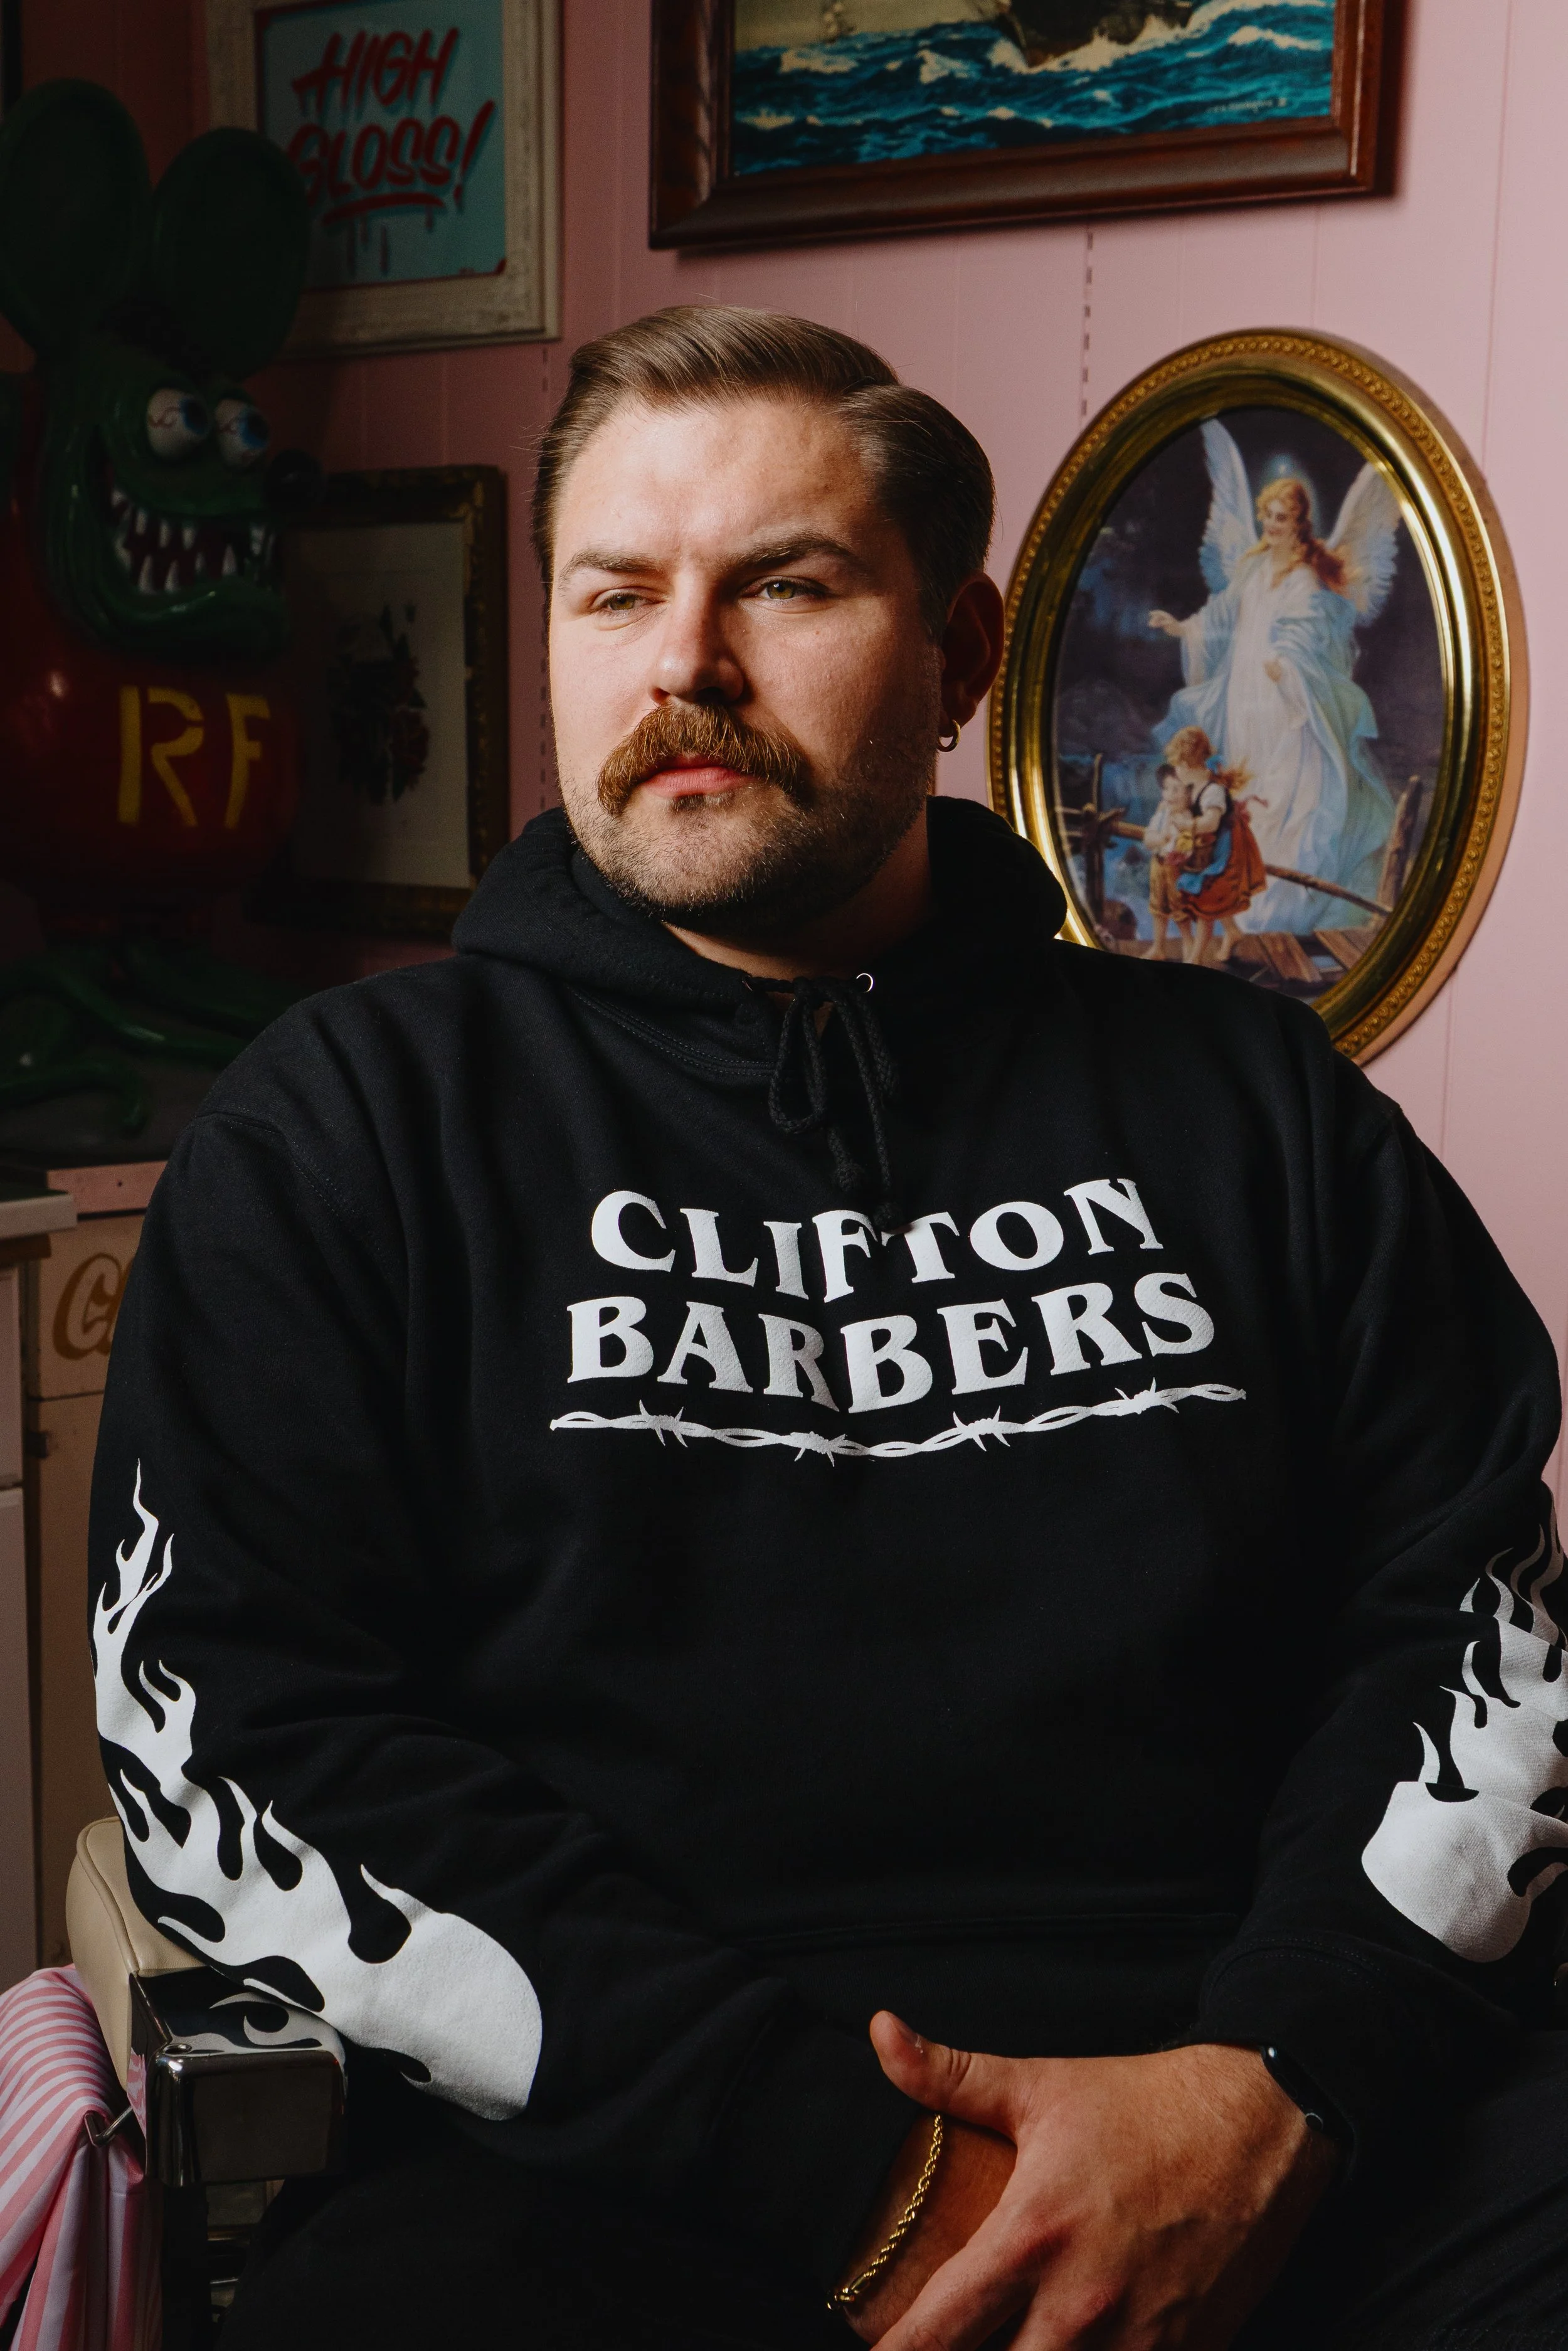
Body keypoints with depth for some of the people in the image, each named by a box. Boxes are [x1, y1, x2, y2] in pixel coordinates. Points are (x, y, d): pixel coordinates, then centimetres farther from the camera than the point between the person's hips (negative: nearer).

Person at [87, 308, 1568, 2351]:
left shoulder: (1246, 1098, 15)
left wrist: (1281, 2083, -9)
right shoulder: (354, 1125, 8)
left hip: (1293, 2125, 3)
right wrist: (849, 2166, -10)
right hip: (614, 2165, -2)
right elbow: (220, 1742, -1)